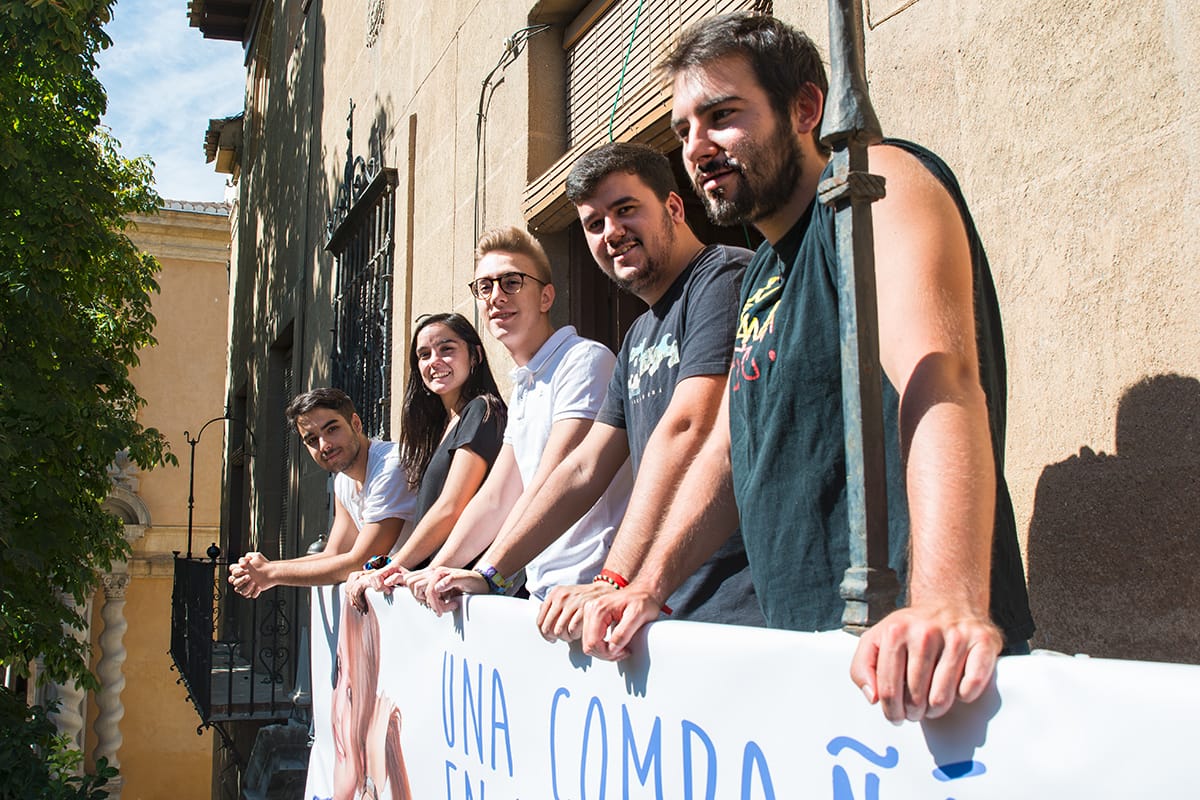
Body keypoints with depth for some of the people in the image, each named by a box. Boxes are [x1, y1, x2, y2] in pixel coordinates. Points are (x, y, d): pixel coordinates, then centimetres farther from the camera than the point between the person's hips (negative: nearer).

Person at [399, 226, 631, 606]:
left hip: (588, 585, -8)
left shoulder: (585, 359, -10)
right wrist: (434, 572, 9)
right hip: (540, 589, 8)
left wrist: (488, 574, -23)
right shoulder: (523, 390, 19)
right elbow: (495, 499, 19)